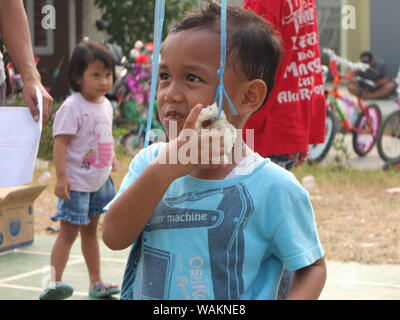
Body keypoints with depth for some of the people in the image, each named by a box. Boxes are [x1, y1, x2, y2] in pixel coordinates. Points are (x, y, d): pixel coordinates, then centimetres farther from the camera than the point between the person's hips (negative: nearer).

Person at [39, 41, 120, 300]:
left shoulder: (105, 105, 6)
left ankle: (96, 283, 25)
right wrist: (61, 177, -27)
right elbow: (61, 142, -22)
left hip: (100, 181, 8)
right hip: (76, 183, -8)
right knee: (68, 232, -7)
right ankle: (54, 283, -5)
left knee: (91, 230, 17)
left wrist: (112, 160, 13)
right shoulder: (72, 107, -19)